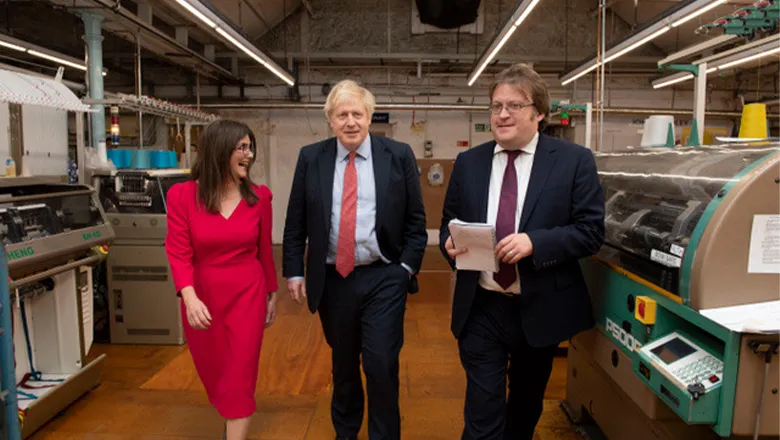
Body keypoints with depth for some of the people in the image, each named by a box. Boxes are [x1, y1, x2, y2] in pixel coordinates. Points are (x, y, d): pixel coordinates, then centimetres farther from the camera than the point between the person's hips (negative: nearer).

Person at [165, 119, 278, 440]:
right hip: (203, 297, 1)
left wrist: (272, 293, 12)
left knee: (239, 377, 1)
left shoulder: (259, 196, -5)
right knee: (213, 373, 20)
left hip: (247, 295, -1)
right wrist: (189, 297, -27)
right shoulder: (182, 195, -10)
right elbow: (179, 253, -13)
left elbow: (264, 251, 4)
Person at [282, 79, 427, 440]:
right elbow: (295, 222, 5)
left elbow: (415, 220, 1)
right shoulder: (310, 158, 1)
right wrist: (294, 272, 2)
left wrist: (408, 267, -6)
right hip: (332, 279, 2)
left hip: (384, 279, -2)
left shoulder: (399, 155, -3)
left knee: (381, 366, -3)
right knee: (343, 364, 18)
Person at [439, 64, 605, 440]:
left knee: (526, 405, 23)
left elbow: (591, 232, -9)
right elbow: (448, 224, 9)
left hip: (539, 309, 0)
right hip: (480, 309, 1)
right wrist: (450, 243, -14)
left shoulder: (574, 160, -6)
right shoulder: (468, 162, 3)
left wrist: (534, 242, -24)